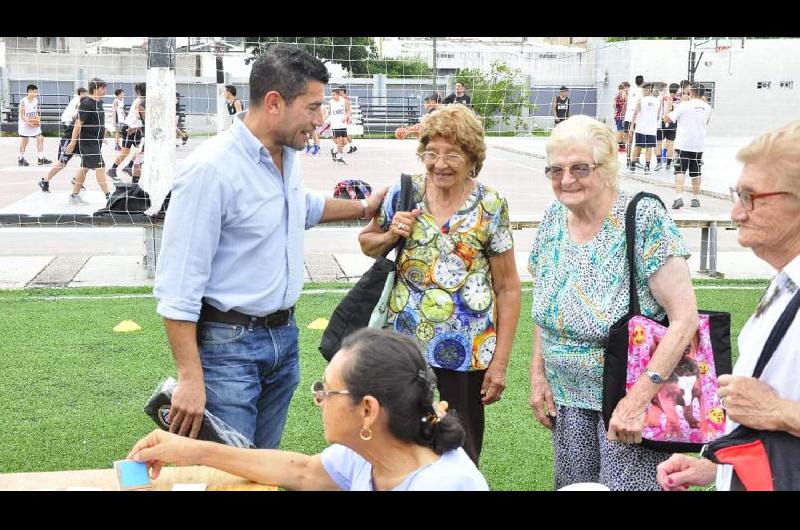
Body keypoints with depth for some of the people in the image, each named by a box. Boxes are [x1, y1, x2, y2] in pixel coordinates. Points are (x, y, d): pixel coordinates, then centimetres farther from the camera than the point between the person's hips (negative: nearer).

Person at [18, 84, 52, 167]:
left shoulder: (36, 100, 4)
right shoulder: (23, 101, -15)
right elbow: (22, 115, -15)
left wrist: (38, 120, -4)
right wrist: (28, 123, -25)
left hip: (35, 124, 6)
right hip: (25, 124, -6)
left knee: (40, 139, -3)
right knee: (24, 141, 3)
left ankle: (41, 158, 1)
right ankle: (21, 159, 17)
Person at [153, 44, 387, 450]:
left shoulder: (288, 154, 4)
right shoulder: (210, 169, -22)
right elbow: (178, 286, -22)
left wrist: (363, 208, 32)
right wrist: (191, 379, -24)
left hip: (284, 335, 8)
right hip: (229, 344, -8)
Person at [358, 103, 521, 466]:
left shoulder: (490, 208, -5)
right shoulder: (403, 194, 1)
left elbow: (508, 289, -2)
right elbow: (367, 243, 17)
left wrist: (500, 363, -5)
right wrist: (390, 236, -7)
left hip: (464, 354, -2)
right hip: (404, 345, 2)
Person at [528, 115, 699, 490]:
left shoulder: (644, 219, -18)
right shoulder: (554, 219, 1)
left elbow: (684, 317, -21)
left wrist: (638, 398, -24)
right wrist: (538, 376, 6)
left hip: (631, 398, -6)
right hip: (567, 399, 6)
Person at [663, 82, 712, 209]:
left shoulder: (684, 106, -9)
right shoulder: (707, 108, 6)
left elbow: (667, 119, -5)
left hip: (683, 143, -4)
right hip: (699, 145, 4)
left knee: (680, 171, -5)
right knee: (695, 173, 14)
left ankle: (679, 197, -19)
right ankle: (696, 199, 20)